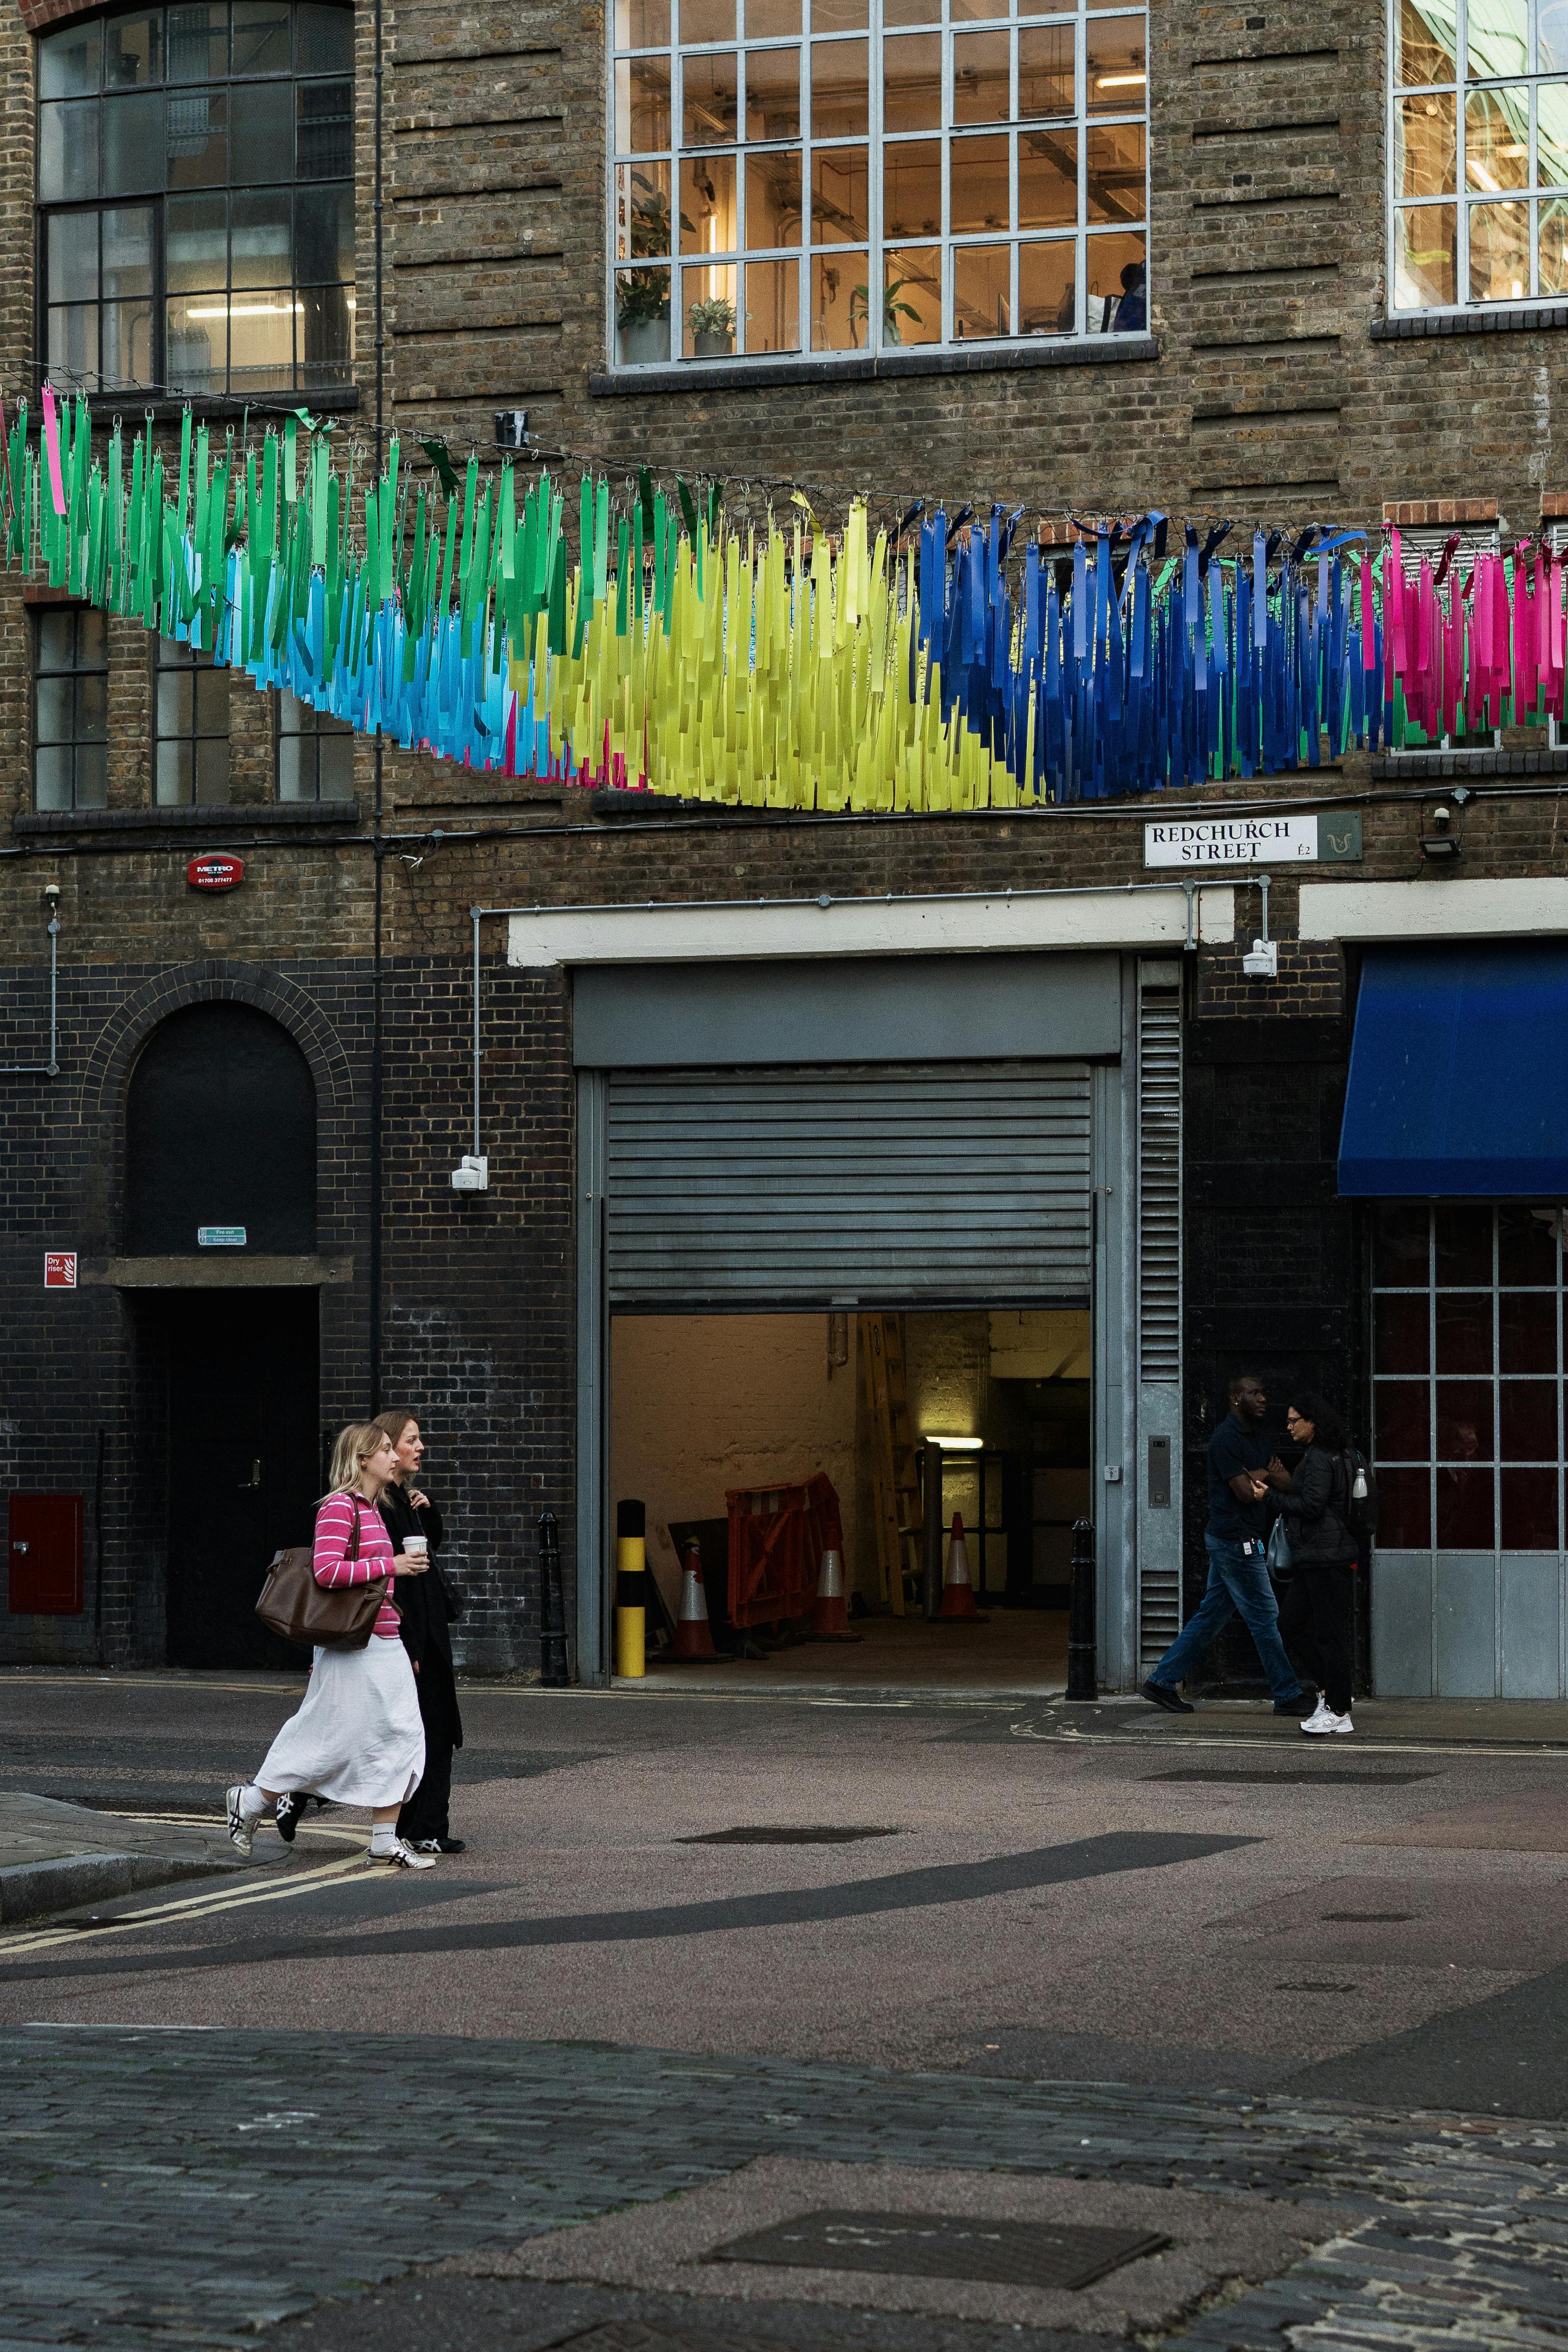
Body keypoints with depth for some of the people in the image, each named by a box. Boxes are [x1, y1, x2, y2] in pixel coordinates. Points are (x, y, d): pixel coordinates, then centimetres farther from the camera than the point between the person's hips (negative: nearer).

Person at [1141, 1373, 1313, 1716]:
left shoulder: (1256, 1434, 16)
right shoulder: (1227, 1437, -15)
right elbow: (1245, 1492, -20)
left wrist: (1256, 1479, -9)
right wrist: (1265, 1474, -2)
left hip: (1231, 1542, 10)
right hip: (1236, 1542, -10)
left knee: (1209, 1616, 11)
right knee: (1264, 1618, -3)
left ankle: (1162, 1682, 15)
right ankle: (1288, 1696, 4)